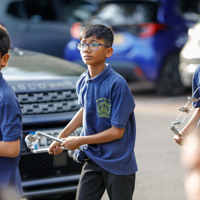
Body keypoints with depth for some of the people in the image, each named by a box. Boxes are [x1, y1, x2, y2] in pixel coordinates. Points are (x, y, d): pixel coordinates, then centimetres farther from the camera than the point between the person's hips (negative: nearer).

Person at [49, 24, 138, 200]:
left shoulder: (117, 84, -20)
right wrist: (61, 138, 18)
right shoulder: (83, 82, 1)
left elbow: (117, 131, -18)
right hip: (93, 158, 6)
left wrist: (79, 141, -13)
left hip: (118, 163, -5)